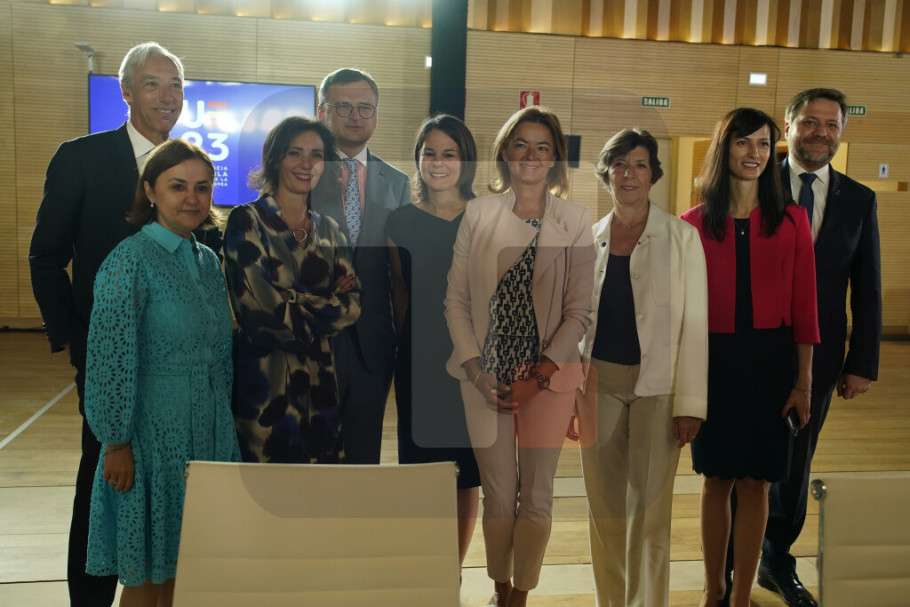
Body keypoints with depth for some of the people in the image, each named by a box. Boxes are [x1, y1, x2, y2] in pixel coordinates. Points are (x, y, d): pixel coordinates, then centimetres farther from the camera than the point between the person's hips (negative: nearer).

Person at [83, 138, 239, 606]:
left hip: (208, 434, 7)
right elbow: (110, 361, -16)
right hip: (153, 433, -6)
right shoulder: (130, 260, -14)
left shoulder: (208, 261, 8)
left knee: (178, 566, 17)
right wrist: (117, 443, -15)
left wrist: (222, 422, 13)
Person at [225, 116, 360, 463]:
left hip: (320, 382, 5)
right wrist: (326, 306, -2)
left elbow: (353, 304, 3)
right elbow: (262, 308, -13)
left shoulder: (329, 231, 12)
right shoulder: (247, 222, -4)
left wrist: (296, 306, -12)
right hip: (265, 380, -5)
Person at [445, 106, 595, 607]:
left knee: (536, 495, 7)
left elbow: (580, 310, -2)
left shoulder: (575, 220, 0)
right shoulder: (478, 214, 3)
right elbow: (456, 299, 2)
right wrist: (476, 369, -7)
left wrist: (539, 374, -9)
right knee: (498, 494, 8)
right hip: (486, 377, 1)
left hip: (549, 376, 0)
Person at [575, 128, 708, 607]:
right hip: (599, 383, 3)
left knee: (650, 510, 1)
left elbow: (694, 323, -4)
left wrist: (690, 402, -10)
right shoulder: (589, 238, 8)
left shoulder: (681, 236, -2)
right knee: (604, 507, 9)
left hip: (657, 387, -3)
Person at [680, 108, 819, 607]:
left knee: (755, 482, 6)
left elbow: (803, 304, 1)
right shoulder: (694, 223, 2)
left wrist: (803, 382, -2)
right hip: (714, 360, 0)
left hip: (770, 360, 0)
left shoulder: (791, 220, 2)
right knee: (716, 480, 10)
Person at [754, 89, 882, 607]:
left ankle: (778, 563, 33)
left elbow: (867, 290, 5)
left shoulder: (859, 200, 4)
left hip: (817, 354, 3)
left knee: (795, 464, 14)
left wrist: (863, 363, 2)